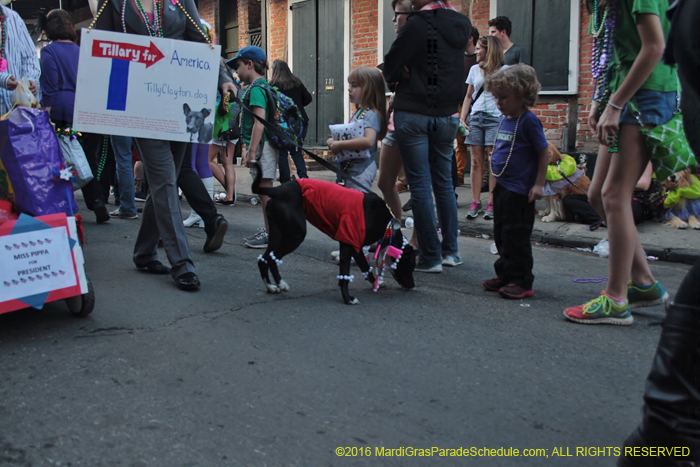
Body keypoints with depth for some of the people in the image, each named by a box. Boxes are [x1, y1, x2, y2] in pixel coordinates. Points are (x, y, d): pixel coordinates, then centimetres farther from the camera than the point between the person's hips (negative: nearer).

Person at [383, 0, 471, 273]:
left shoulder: (418, 24, -12)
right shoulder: (462, 25, 9)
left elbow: (390, 69, -9)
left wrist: (400, 74, 12)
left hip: (413, 114, -6)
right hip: (447, 115, 6)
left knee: (420, 184, -1)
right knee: (444, 182, 15)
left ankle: (430, 258, 1)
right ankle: (451, 251, 20)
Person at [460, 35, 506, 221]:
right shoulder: (475, 69, 15)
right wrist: (462, 117, 8)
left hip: (495, 118, -4)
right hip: (475, 117, 4)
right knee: (476, 161, 0)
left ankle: (492, 204, 0)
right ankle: (475, 203, 3)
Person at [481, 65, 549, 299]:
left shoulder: (529, 121, -13)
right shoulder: (505, 121, 11)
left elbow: (544, 152, -13)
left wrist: (538, 185, -15)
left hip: (520, 191, -9)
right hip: (501, 187, 9)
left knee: (516, 236, -5)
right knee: (501, 235, 15)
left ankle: (522, 282, 4)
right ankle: (505, 275, 26)